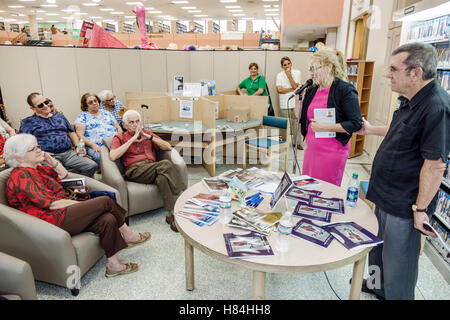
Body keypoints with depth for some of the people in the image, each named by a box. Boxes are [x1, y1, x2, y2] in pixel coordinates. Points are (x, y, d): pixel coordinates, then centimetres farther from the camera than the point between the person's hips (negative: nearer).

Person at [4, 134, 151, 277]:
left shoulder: (37, 169, 18)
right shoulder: (20, 177, -11)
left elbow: (63, 173, 28)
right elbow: (51, 203, -17)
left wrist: (50, 159, 10)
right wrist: (87, 205, -12)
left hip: (62, 212, 9)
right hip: (53, 222, -9)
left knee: (108, 220, -14)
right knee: (105, 201, -15)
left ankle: (113, 265, -8)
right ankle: (128, 236, 4)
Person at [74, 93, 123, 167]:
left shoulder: (106, 113, 26)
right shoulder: (83, 116, 13)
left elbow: (118, 127, 25)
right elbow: (80, 135, 3)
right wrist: (93, 145, -13)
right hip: (96, 147, -3)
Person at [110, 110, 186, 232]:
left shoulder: (147, 133, 25)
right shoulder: (119, 138, 17)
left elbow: (168, 147, 13)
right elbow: (113, 156, -5)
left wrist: (149, 137, 2)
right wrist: (132, 140, -4)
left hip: (152, 167, 3)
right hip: (134, 170, -3)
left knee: (162, 178, -37)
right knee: (166, 164, -32)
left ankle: (171, 215, -33)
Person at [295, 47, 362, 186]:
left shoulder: (344, 89, -12)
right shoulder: (312, 90, 8)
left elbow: (356, 124, -16)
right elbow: (301, 118, 14)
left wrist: (324, 127, -21)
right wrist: (299, 100, -1)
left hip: (332, 152, -6)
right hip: (311, 148, 7)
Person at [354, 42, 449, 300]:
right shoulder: (411, 100, 5)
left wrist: (421, 208, -22)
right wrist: (372, 130, 31)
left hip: (403, 206, -10)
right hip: (386, 196, 10)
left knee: (398, 261, 8)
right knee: (379, 247, 27)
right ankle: (379, 285, 51)